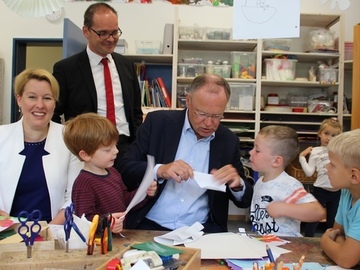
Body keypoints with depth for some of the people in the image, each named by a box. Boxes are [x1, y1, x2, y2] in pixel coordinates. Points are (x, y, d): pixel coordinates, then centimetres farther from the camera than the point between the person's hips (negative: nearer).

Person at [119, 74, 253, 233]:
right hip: (151, 225, -2)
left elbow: (245, 200, 8)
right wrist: (159, 170, -22)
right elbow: (126, 168, -4)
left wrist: (237, 185, -15)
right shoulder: (157, 122, -3)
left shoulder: (229, 141, 4)